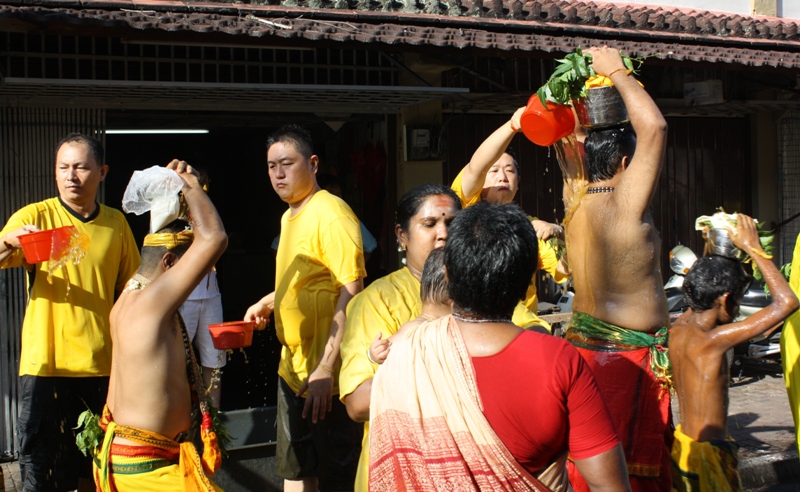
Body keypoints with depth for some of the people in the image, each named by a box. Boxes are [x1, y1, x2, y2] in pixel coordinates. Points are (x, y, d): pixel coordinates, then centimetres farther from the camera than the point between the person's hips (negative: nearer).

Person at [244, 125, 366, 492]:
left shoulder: (331, 213, -16)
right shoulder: (289, 216, 12)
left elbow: (351, 291, -22)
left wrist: (325, 369, -26)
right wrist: (267, 303, 13)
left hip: (327, 376, -9)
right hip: (293, 368, 9)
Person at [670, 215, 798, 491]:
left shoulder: (677, 331, 0)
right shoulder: (714, 341, -22)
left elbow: (699, 297, 25)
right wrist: (754, 248, -14)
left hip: (682, 446, 9)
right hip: (708, 455, -9)